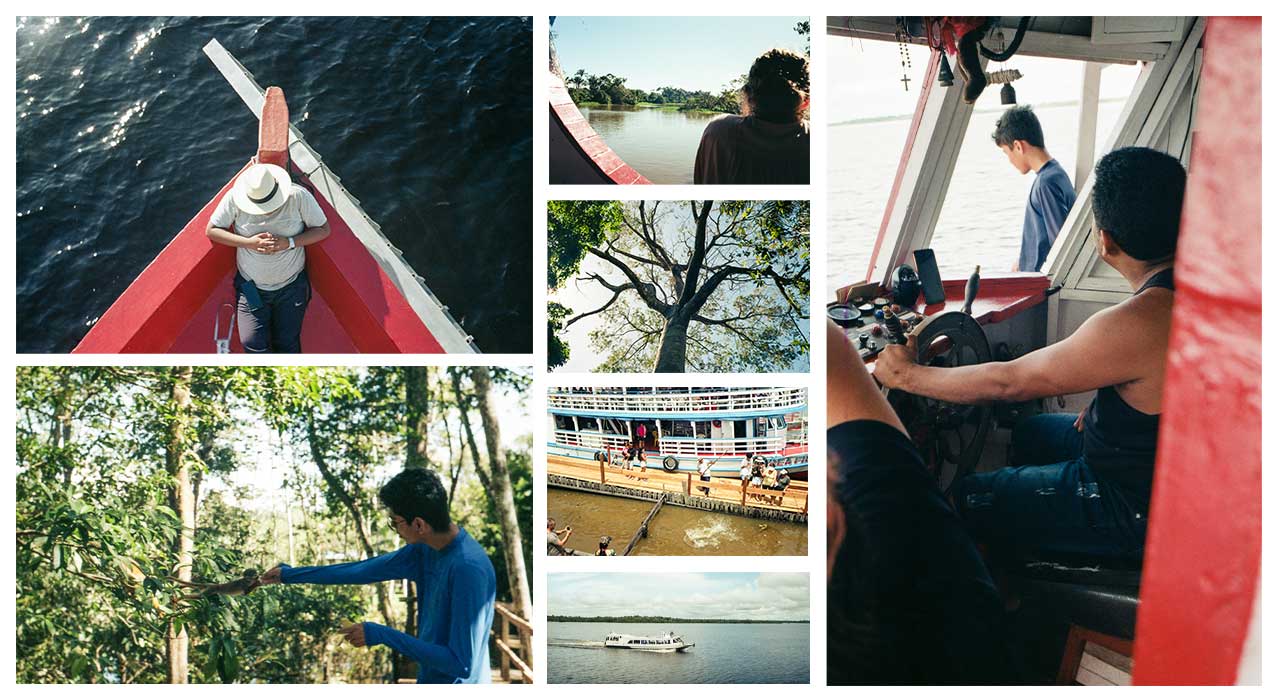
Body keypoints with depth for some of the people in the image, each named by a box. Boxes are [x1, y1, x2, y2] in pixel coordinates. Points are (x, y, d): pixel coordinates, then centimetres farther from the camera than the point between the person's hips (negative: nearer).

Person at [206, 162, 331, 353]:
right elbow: (211, 231, -5)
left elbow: (323, 230, -7)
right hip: (251, 287, 0)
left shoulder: (298, 196, -16)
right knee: (252, 344, -10)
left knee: (287, 343, 2)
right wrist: (248, 243, -21)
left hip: (291, 286, 0)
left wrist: (289, 243, -23)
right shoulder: (235, 198, -15)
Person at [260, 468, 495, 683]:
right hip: (431, 679, 8)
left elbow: (461, 663, -27)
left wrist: (382, 635, -21)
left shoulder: (469, 569, -27)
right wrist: (290, 574, 20)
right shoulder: (424, 551, 1)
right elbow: (363, 570, 14)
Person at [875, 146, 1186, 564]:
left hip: (1137, 510, -9)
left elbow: (1008, 383, -24)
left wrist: (908, 375, -12)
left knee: (968, 500, 4)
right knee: (1030, 433, 29)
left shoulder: (1138, 324, -35)